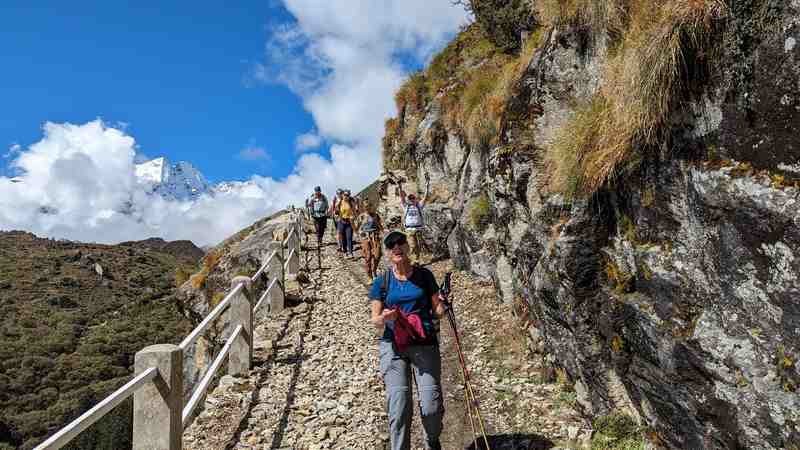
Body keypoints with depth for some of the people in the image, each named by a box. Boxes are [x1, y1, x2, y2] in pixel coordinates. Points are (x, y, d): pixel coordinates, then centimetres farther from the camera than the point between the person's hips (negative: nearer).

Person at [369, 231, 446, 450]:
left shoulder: (424, 275, 5)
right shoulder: (382, 282, 5)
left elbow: (436, 309, 10)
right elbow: (375, 320, 6)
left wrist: (442, 305, -13)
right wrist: (384, 318, -17)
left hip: (425, 344, 0)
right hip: (393, 346, 0)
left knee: (432, 407, -4)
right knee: (398, 408, -7)